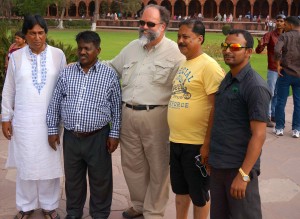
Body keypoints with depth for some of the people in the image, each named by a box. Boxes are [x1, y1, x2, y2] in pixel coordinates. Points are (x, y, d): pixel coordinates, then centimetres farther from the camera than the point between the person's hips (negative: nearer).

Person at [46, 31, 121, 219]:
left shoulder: (109, 74, -3)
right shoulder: (67, 73, 3)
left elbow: (116, 107, -1)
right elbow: (55, 103, 8)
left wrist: (114, 134, -3)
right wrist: (53, 130, 6)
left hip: (98, 137, -2)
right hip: (71, 136, 3)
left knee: (100, 179, 9)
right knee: (73, 178, 17)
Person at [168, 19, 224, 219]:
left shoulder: (209, 66, -14)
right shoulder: (182, 65, 12)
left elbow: (217, 107, -18)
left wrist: (208, 142, -19)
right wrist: (175, 135, 18)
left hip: (196, 143, -8)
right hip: (176, 140, 8)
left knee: (199, 193, 9)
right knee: (180, 189, 21)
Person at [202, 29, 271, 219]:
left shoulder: (255, 86, -16)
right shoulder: (227, 80, 9)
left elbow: (259, 135, -19)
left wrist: (243, 174, -20)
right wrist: (209, 146, 12)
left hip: (239, 167, -7)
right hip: (217, 164, 8)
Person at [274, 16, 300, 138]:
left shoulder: (284, 36, -4)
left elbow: (277, 51, -21)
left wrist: (278, 64, -9)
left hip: (286, 73, -2)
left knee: (281, 102, 7)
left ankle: (279, 128, 12)